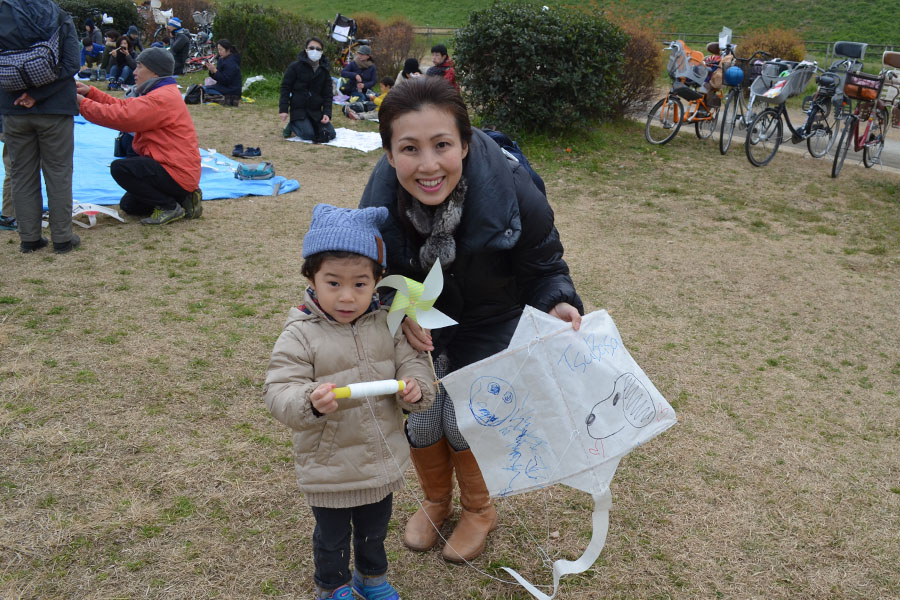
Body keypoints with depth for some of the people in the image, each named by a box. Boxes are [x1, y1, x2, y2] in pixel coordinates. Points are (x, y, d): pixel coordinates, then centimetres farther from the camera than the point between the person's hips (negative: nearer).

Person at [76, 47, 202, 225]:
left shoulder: (161, 98, -20)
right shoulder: (160, 93, 16)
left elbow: (121, 116, -23)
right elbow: (124, 105, 13)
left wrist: (82, 103, -12)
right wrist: (90, 92, 6)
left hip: (178, 175, -11)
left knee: (120, 168, -20)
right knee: (128, 204, 18)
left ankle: (170, 207, -12)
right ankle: (183, 200, 13)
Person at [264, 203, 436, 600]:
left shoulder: (386, 324, -8)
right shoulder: (300, 336, -20)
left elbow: (412, 360, -1)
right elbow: (278, 392, -22)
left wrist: (416, 388, -23)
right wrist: (310, 403, -43)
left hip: (382, 462, 4)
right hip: (329, 469, -4)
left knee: (374, 529, 28)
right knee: (332, 538, 20)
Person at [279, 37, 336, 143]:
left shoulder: (324, 71, 9)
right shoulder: (295, 67, -3)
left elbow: (328, 94, 8)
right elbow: (285, 88, -3)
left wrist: (327, 113, -7)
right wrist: (283, 109, -12)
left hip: (316, 111, 4)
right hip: (298, 109, -4)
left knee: (331, 134, -11)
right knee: (309, 134, -24)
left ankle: (311, 125, 18)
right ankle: (292, 125, 9)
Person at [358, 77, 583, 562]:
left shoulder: (512, 193, -34)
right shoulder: (382, 198, -27)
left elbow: (544, 267, -16)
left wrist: (557, 305, -38)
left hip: (489, 324, -2)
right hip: (419, 322, 3)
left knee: (462, 420, -3)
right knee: (420, 416, 5)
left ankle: (479, 510, 31)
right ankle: (436, 501, 40)